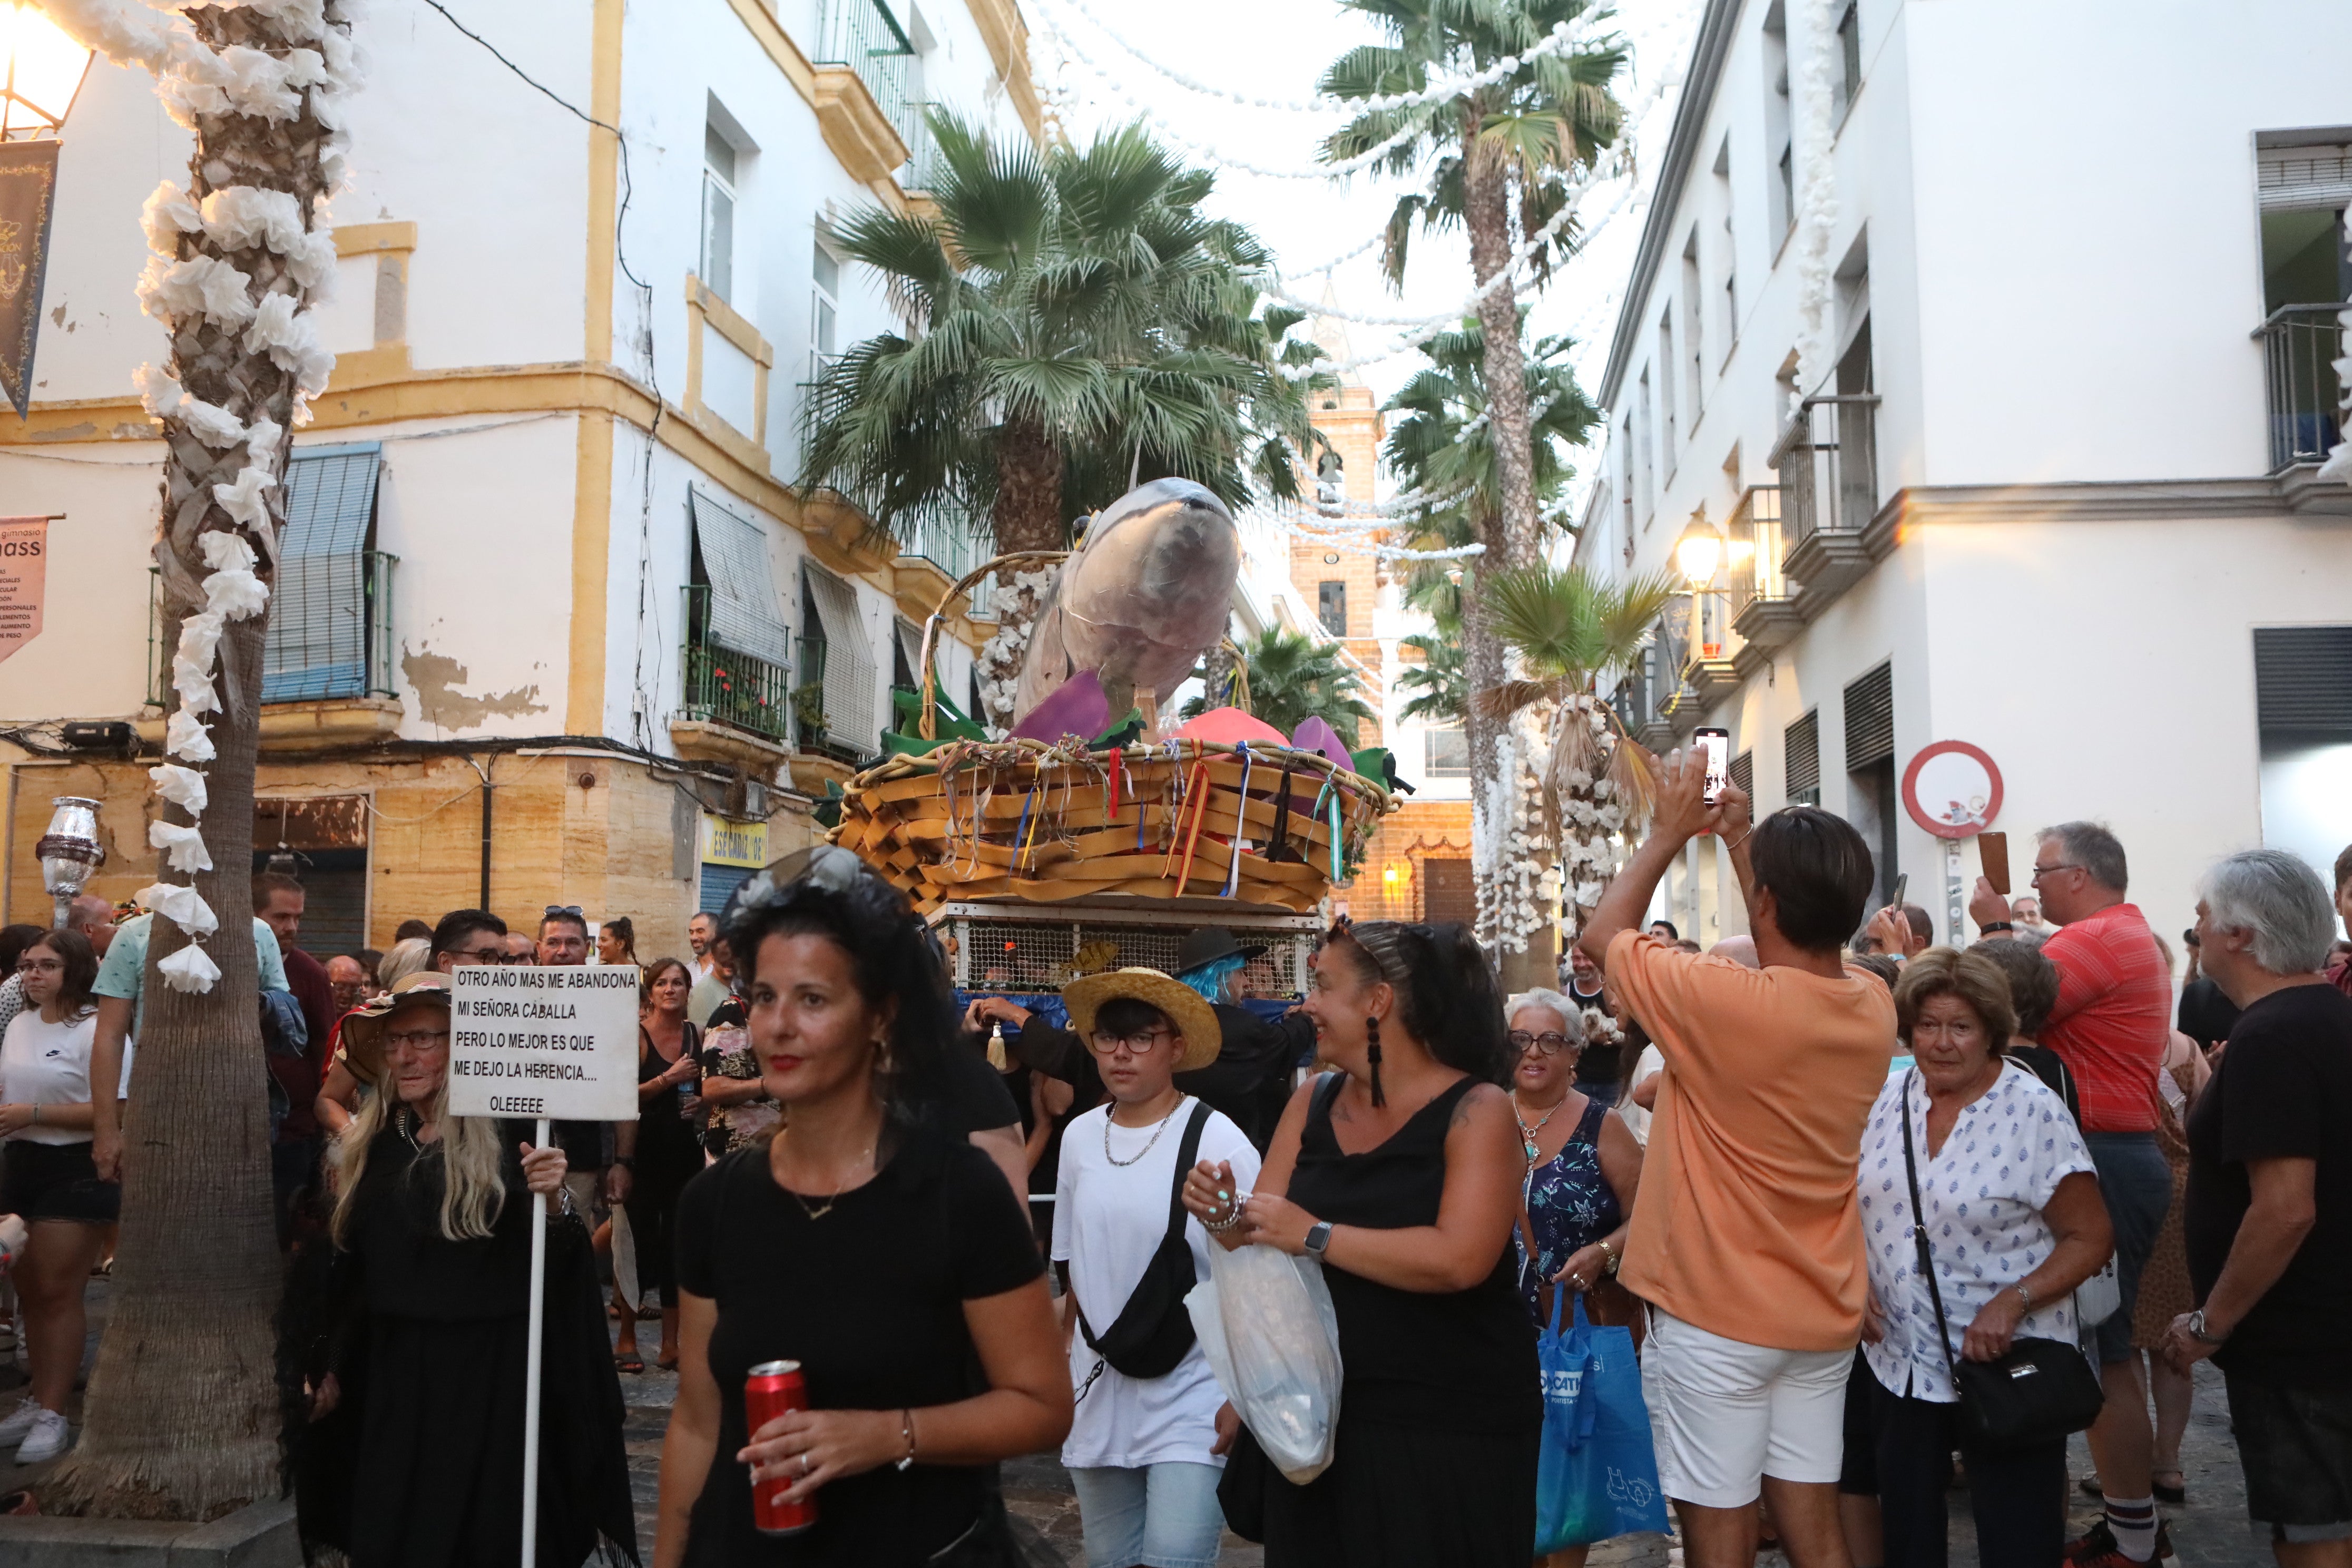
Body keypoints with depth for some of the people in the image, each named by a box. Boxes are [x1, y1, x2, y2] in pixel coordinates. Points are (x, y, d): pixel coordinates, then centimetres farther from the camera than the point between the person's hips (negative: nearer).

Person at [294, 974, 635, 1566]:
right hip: (393, 1381, 5)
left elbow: (550, 1263, -12)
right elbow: (355, 1268, 15)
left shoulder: (506, 1134, -11)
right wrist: (333, 1369, 16)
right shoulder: (371, 1144, 6)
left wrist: (550, 1203, -31)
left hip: (491, 1378, -5)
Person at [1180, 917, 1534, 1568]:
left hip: (1451, 1434, -5)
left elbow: (1460, 1259, -25)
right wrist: (1226, 1216, -14)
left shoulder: (1476, 1109, -13)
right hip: (1323, 1417, 5)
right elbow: (1265, 1238, 8)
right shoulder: (1313, 1100, 4)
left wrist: (1315, 1235, -23)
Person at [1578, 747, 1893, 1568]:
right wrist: (1739, 840, 19)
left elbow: (1602, 934, -7)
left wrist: (1670, 831, 2)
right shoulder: (1873, 1005, -4)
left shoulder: (1725, 1002, -23)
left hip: (1716, 1321, -6)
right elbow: (1800, 955, 19)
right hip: (1824, 1315, 6)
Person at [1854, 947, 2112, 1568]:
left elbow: (2090, 1238, -11)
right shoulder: (1887, 1098, 1)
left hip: (2007, 1367, -4)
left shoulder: (2034, 1113, -12)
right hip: (1899, 1363, 4)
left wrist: (2012, 1303, -22)